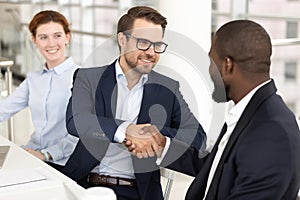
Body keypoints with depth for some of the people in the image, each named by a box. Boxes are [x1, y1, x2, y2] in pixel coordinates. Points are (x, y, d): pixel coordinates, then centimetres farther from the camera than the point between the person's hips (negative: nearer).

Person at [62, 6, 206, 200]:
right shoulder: (88, 78, 5)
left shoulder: (168, 88, 9)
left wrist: (159, 137, -18)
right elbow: (75, 121, -12)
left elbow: (198, 137, 1)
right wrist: (126, 130, -28)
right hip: (85, 184, 0)